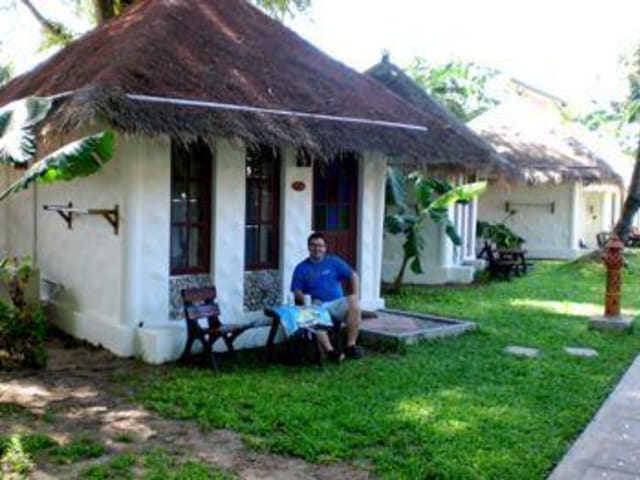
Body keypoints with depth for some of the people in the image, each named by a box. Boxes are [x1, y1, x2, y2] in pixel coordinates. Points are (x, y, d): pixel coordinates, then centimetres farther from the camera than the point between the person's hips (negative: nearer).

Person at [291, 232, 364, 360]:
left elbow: (353, 276, 11)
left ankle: (351, 345, -23)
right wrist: (308, 300, -16)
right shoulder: (301, 268, 9)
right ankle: (330, 350, -39)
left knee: (354, 304, -30)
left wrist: (354, 295, -4)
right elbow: (297, 292, 3)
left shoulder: (333, 261, 11)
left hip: (337, 303, 2)